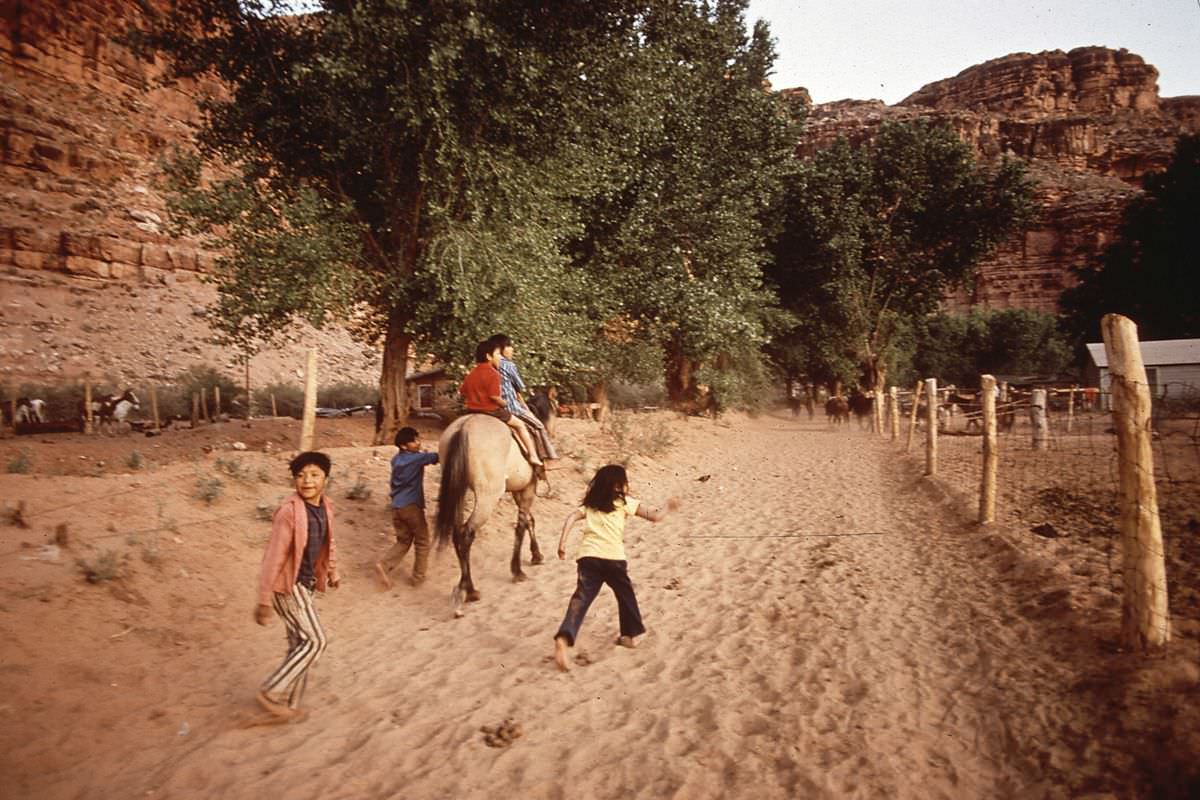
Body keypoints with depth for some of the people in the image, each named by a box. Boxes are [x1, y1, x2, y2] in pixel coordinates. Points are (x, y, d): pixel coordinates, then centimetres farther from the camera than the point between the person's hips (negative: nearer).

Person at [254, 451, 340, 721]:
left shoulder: (325, 507, -1)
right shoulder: (289, 511, -25)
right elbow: (274, 556, -24)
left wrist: (332, 570, 28)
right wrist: (264, 600, -22)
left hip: (305, 583, 8)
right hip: (288, 585, -8)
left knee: (300, 643, 15)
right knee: (315, 641, -4)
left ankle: (289, 703, 29)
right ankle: (271, 692, 9)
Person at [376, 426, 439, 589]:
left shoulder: (396, 459, 13)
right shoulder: (417, 458, -9)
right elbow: (436, 457, -16)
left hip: (396, 507, 7)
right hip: (412, 506, -7)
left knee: (403, 540, 16)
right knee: (422, 542, 9)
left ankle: (384, 564, -5)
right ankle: (418, 577, 13)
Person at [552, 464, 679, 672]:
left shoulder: (589, 505, 23)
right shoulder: (625, 502, 13)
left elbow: (571, 518, 7)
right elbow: (654, 516, 13)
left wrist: (562, 542, 2)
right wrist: (667, 508, 32)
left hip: (588, 556, 2)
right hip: (613, 557, -2)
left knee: (581, 598, -6)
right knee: (625, 595, 23)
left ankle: (563, 638, -27)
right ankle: (631, 635, 37)